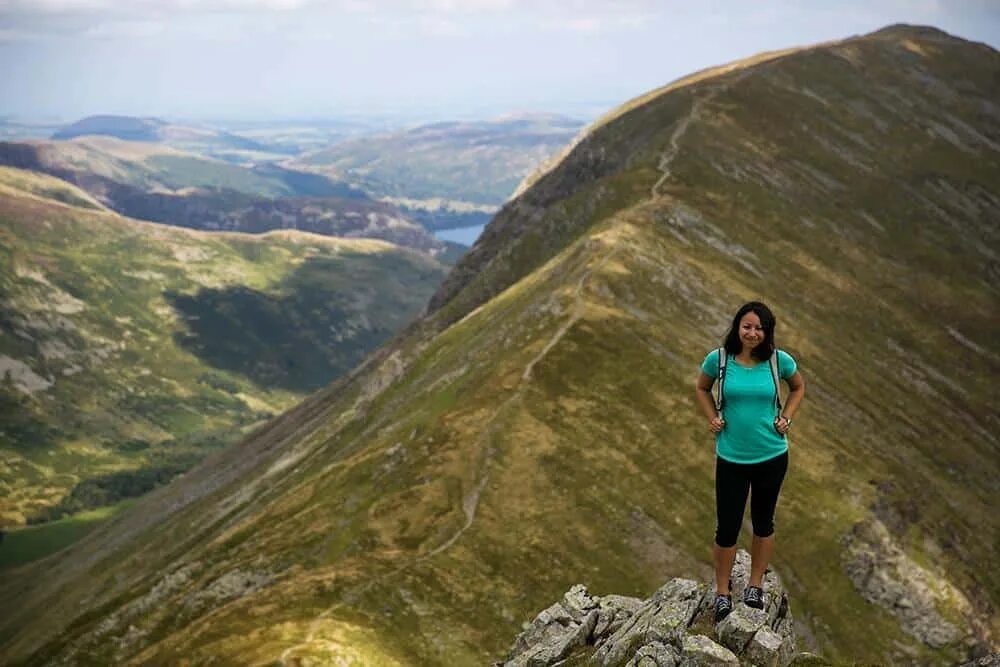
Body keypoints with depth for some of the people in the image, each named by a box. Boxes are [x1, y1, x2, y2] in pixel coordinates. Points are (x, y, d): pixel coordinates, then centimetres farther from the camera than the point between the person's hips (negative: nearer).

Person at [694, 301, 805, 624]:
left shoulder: (779, 360, -10)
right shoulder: (718, 358, -11)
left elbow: (798, 387, 12)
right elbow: (702, 388, 10)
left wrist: (785, 418, -1)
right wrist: (713, 418, -3)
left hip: (772, 455, 1)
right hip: (731, 457, -1)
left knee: (763, 522, 16)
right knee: (727, 527, 2)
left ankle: (755, 584, 35)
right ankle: (722, 591, 22)